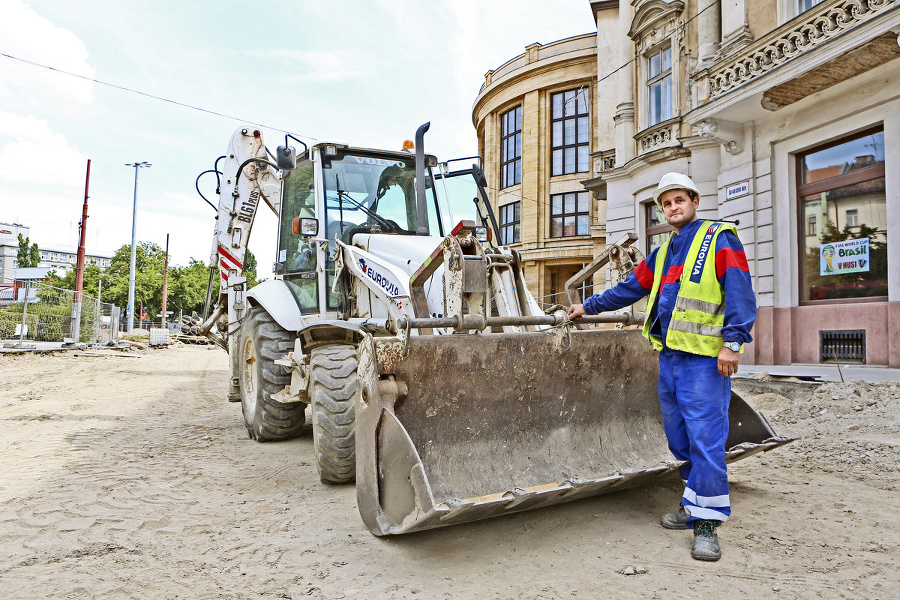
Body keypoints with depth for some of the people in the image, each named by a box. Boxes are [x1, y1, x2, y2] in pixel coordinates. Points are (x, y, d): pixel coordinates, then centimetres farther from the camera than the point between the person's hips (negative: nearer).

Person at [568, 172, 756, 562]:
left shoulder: (719, 239, 0)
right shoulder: (662, 253, 21)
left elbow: (739, 292, -9)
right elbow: (631, 288, 30)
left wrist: (733, 341, -18)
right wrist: (588, 306, 33)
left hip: (704, 357, -7)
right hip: (669, 355, 7)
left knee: (704, 437, -7)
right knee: (680, 438, 12)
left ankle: (707, 523, 2)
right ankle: (694, 507, 25)